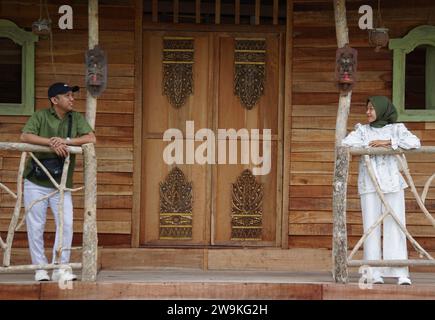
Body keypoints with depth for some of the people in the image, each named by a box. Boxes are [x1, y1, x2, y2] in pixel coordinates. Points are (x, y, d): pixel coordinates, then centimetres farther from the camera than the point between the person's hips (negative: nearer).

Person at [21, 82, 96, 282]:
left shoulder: (76, 118, 6)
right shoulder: (40, 116, -2)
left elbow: (91, 138, -9)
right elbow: (25, 136, -17)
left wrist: (66, 141, -21)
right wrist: (51, 142, -28)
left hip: (61, 184, 2)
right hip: (36, 183, -2)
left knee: (66, 224, -7)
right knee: (35, 226, 1)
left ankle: (60, 268, 2)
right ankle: (40, 268, 12)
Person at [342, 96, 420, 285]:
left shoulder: (396, 129, 8)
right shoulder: (363, 130, 12)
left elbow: (415, 143, -9)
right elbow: (345, 143, -3)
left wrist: (388, 142, -13)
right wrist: (369, 146, -10)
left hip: (392, 184, -1)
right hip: (369, 184, 1)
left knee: (395, 226, -5)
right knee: (371, 227, -2)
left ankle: (401, 273, -6)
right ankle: (375, 274, -1)